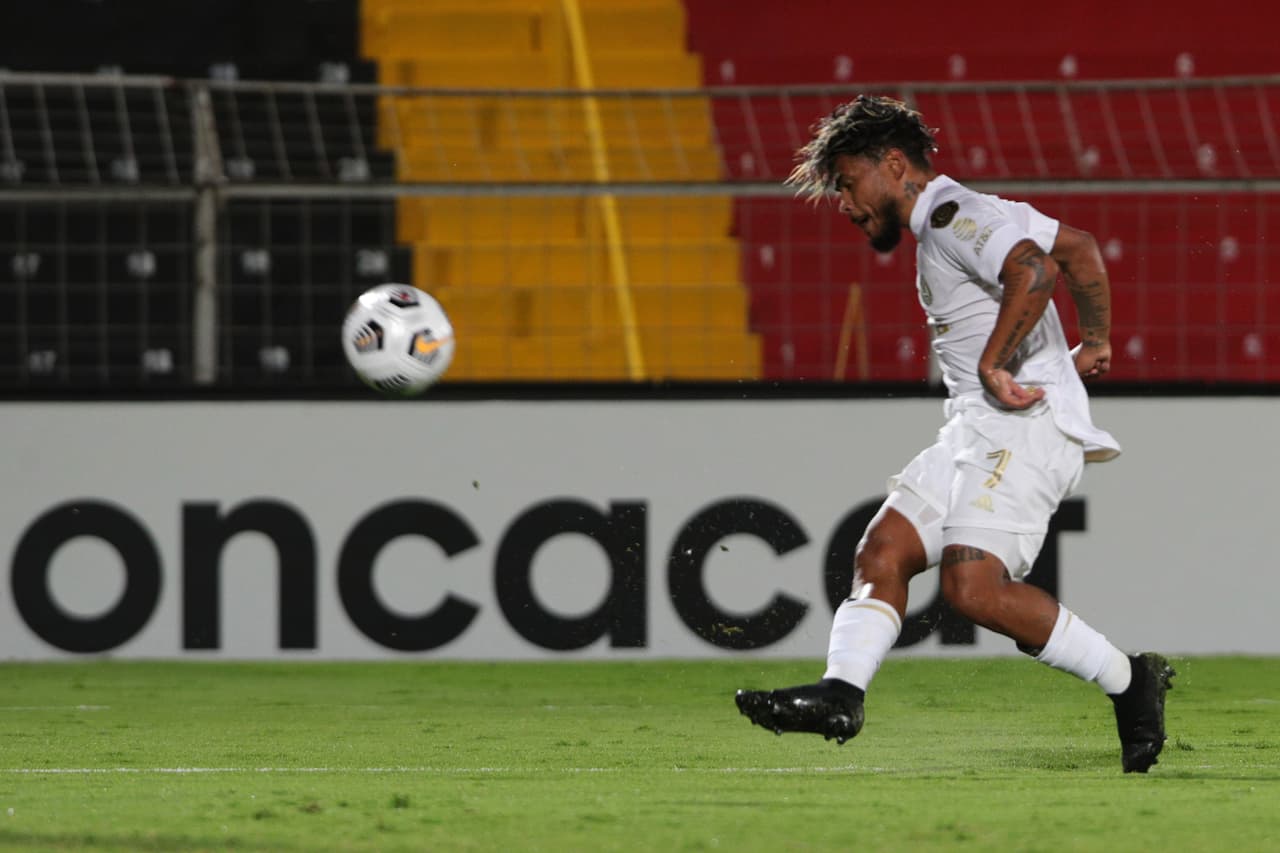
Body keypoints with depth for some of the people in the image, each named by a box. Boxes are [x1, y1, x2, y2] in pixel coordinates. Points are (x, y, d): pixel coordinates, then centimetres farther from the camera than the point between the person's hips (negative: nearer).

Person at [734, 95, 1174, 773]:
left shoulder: (951, 215, -9)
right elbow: (1078, 248, 30)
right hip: (978, 431, 11)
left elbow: (1034, 271, -25)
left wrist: (994, 363, -21)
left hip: (1025, 421, -11)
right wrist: (1095, 342, 35)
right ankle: (840, 694, -14)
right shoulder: (970, 216, 23)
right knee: (883, 551, -2)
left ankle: (1130, 683, -11)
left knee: (973, 586, -22)